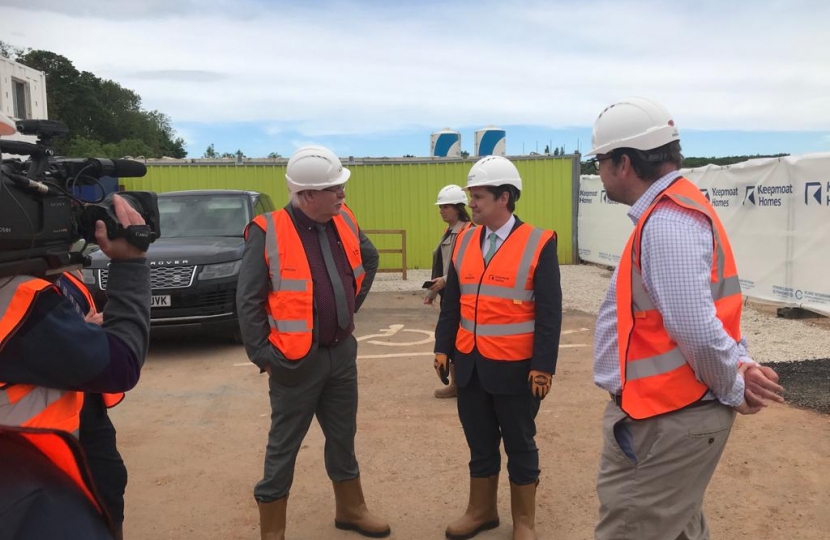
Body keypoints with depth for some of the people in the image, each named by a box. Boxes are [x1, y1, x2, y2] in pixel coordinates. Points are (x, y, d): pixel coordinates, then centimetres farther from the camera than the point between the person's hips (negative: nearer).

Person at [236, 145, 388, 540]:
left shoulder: (343, 223, 1)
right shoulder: (268, 234, -17)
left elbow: (369, 260, 21)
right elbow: (248, 303, -13)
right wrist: (263, 355, -13)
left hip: (342, 352, 6)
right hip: (296, 360, -6)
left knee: (343, 436, 20)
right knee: (283, 447, 7)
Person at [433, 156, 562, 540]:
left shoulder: (539, 244, -10)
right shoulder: (464, 241, 5)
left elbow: (549, 312, -11)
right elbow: (451, 301, 9)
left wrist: (543, 366, -13)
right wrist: (443, 348, 6)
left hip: (515, 367, -4)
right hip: (469, 364, 5)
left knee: (520, 446, 13)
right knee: (479, 444, 18)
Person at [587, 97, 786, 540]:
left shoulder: (666, 221, -21)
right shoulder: (675, 209, 12)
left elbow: (696, 329, -26)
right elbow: (701, 316, 14)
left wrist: (733, 390, -10)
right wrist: (740, 364, 1)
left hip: (665, 422, -10)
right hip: (670, 414, 10)